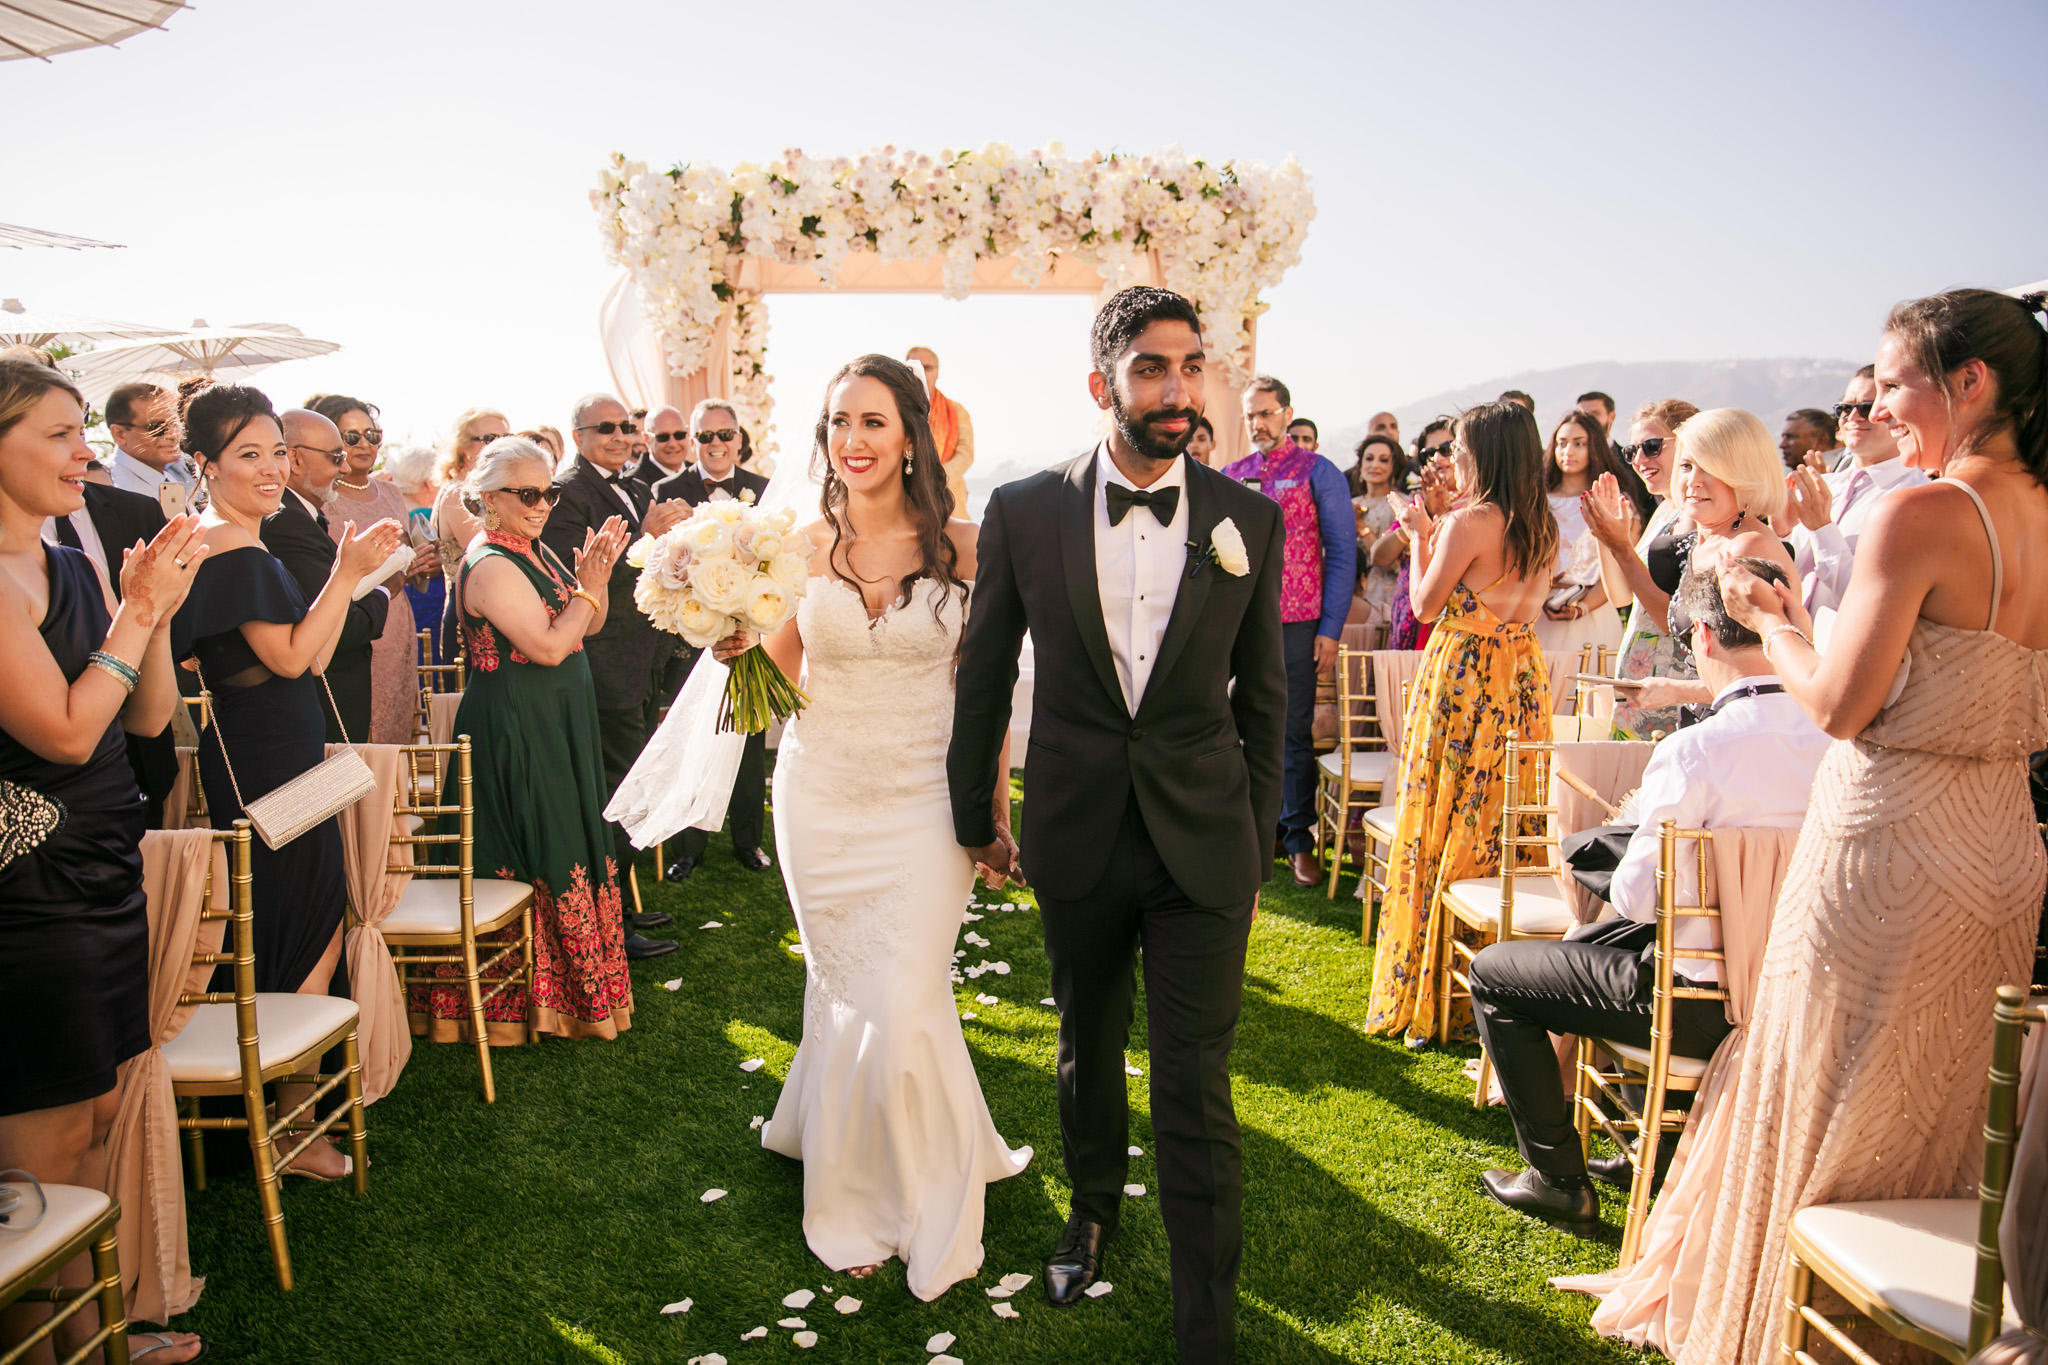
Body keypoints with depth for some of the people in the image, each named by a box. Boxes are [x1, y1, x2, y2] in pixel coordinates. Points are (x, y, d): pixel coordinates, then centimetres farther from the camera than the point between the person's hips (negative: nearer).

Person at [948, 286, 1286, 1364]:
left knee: (1196, 1094, 1)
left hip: (1205, 846, -1)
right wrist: (975, 814, 11)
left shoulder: (1249, 520, -3)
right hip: (1078, 839, 1)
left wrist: (1259, 839, 6)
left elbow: (1263, 696, 4)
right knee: (1086, 1050, 22)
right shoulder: (1025, 511, -5)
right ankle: (1093, 1207, 50)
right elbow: (984, 674, 4)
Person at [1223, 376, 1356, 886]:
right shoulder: (1231, 477, 12)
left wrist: (1331, 627, -9)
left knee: (1295, 730, -1)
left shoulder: (1318, 472, 0)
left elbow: (1341, 551, -2)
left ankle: (1299, 839, 8)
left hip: (1295, 624, -4)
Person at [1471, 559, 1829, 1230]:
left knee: (1494, 973, 7)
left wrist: (1637, 823, 0)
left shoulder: (1695, 750, -26)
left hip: (1706, 1001, -8)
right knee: (1589, 940, 31)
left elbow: (1640, 896, -20)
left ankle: (1560, 1181, 15)